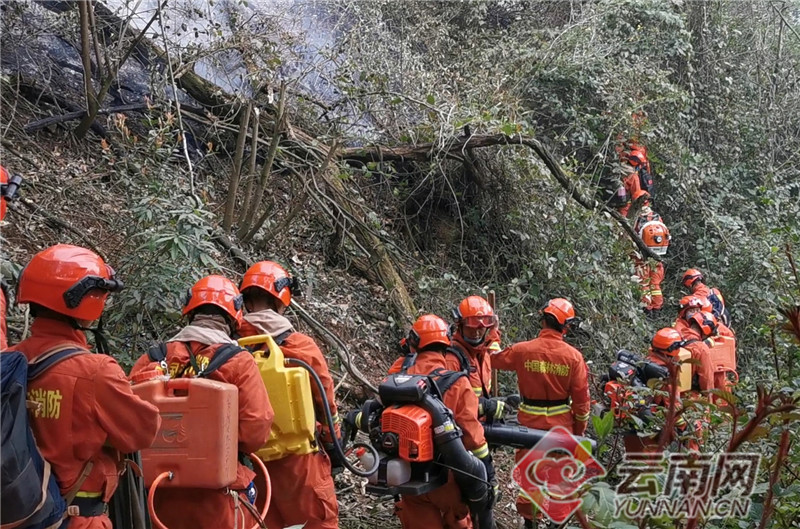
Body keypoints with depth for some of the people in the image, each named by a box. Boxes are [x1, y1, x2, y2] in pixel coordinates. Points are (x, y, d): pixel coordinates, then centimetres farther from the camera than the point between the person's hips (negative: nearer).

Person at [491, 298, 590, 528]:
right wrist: (580, 427, 5)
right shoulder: (574, 356, -12)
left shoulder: (522, 350, -12)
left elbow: (495, 359, 6)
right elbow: (581, 397, -7)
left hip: (530, 421, 0)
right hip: (561, 423, 0)